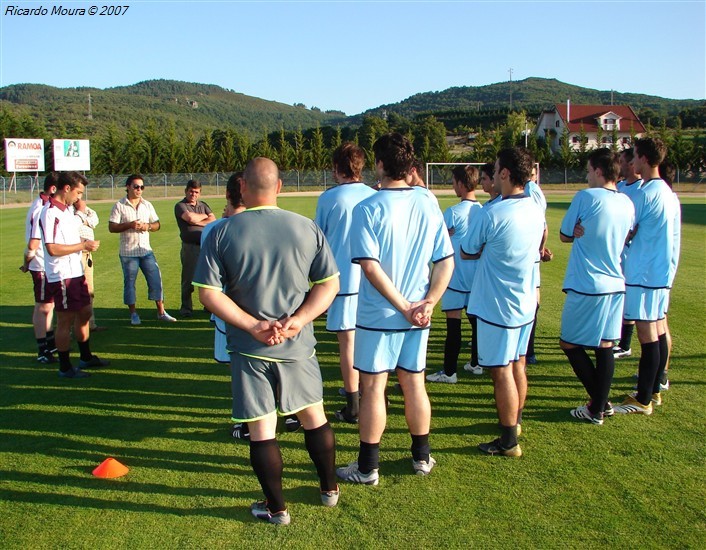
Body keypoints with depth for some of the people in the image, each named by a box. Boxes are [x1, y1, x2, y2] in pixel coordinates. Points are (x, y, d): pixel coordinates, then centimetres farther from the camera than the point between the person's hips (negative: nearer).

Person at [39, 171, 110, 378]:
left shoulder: (68, 209, 13)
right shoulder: (50, 213, -19)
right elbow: (52, 248, -25)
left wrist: (85, 243, 5)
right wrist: (83, 245, -17)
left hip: (76, 272, 10)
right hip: (62, 276, -10)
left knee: (84, 313, 18)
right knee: (66, 320, 0)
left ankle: (86, 357, 32)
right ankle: (65, 367, 11)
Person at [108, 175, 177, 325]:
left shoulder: (147, 205, 9)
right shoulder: (119, 206, -3)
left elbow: (157, 225, 12)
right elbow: (112, 227, -7)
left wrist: (148, 226, -9)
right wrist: (129, 225, -19)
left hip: (146, 251, 3)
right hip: (128, 252, -3)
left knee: (156, 280, 1)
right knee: (129, 283, 5)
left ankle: (161, 312, 9)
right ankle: (133, 314, 16)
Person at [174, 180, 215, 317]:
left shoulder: (203, 205, 17)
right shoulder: (180, 206, 1)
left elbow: (213, 221, 4)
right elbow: (190, 218, -17)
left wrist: (197, 222, -8)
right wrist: (204, 216, 1)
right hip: (190, 246, -4)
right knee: (188, 278, 0)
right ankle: (186, 307, 12)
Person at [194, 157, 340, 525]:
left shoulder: (222, 233, -7)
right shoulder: (307, 228, -2)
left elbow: (208, 293, -11)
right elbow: (329, 283, -3)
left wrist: (252, 325, -12)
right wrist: (298, 320, -10)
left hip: (250, 348, -2)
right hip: (298, 345, 2)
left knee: (261, 428, 8)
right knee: (314, 415, 19)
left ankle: (276, 507, 20)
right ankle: (329, 489, 34)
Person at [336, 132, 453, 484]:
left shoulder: (368, 209, -13)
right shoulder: (428, 206, 2)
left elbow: (370, 266, -21)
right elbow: (446, 261, 1)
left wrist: (404, 307, -16)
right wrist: (428, 303, -6)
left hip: (377, 316, -4)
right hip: (417, 317, 5)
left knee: (373, 389, 5)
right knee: (414, 384, 16)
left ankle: (367, 467, 16)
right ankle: (422, 457, 29)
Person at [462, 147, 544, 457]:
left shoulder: (492, 215, -21)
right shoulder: (536, 210, 1)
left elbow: (467, 253, -7)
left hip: (497, 306, -7)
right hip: (525, 302, 7)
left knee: (501, 372, 2)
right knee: (517, 364, 20)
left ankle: (509, 442, 11)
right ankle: (515, 422, 36)